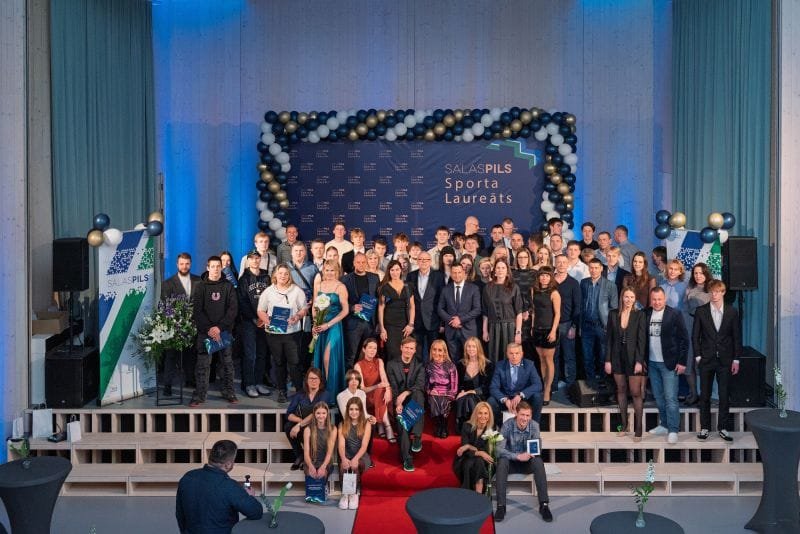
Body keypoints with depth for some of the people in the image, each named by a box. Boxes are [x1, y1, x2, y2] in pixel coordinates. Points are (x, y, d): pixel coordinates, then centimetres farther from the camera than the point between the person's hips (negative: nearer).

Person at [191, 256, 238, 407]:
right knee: (203, 364, -3)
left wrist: (220, 327, -13)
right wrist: (208, 329, -13)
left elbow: (233, 309, -2)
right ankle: (199, 395, 3)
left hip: (225, 330, 1)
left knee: (227, 362, 4)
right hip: (205, 332, 0)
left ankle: (228, 392, 14)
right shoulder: (201, 286, 6)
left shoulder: (228, 286, 6)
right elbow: (197, 311, -1)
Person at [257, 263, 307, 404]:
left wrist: (298, 316, -14)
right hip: (273, 332, 2)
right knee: (278, 362, 8)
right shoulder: (268, 291, 6)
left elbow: (304, 308, 6)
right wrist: (267, 320, -11)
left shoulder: (297, 290, 3)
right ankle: (281, 391, 18)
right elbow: (261, 311, 8)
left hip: (292, 331, -1)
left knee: (295, 362, -4)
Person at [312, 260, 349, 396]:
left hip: (334, 325, -4)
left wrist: (328, 324, -12)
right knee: (319, 357, 8)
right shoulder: (318, 284, 9)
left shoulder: (340, 287, -6)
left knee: (329, 358, -6)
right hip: (319, 326, 4)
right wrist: (315, 324, -3)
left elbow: (345, 310, -8)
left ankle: (331, 388, 6)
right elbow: (314, 306, 12)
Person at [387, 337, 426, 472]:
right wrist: (397, 404, -18)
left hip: (414, 398, 0)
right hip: (399, 400, 0)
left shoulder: (419, 364, 6)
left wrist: (405, 393, -24)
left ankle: (417, 437, -34)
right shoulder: (391, 364, 6)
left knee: (418, 393, -34)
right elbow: (393, 387, -2)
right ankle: (406, 458, -25)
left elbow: (420, 385, -8)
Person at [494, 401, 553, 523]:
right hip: (511, 462, -1)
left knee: (538, 461, -30)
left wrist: (529, 453, -36)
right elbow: (499, 449, -26)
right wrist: (518, 456, -40)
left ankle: (544, 504, -28)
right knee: (502, 461, -34)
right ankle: (501, 505, -31)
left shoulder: (534, 425, -12)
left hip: (527, 463, 1)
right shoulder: (507, 426, -19)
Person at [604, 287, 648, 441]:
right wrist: (608, 360, 1)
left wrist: (639, 361, -13)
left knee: (636, 393, -3)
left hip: (633, 357, -3)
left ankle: (638, 428, 5)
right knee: (621, 390, 11)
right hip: (617, 357, 3)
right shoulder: (613, 314, 3)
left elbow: (642, 340, -7)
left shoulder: (640, 315, -5)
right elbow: (609, 338, 4)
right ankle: (624, 424, 21)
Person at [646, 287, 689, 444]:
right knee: (658, 397, 13)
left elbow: (684, 339, -6)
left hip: (669, 363, -4)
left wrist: (681, 362, -9)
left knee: (670, 398, -5)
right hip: (652, 363, 5)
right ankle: (664, 425, 25)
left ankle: (673, 430, 2)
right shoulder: (646, 315, 4)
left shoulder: (674, 314, -7)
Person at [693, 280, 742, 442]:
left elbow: (737, 337, 4)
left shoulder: (732, 312, 2)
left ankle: (723, 428, 16)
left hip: (725, 360, 0)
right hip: (706, 360, 0)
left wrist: (736, 359, 0)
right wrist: (698, 356, -4)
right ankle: (704, 427, 15)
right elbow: (695, 336, 3)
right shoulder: (700, 311, 0)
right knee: (705, 395, 5)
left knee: (724, 395, 4)